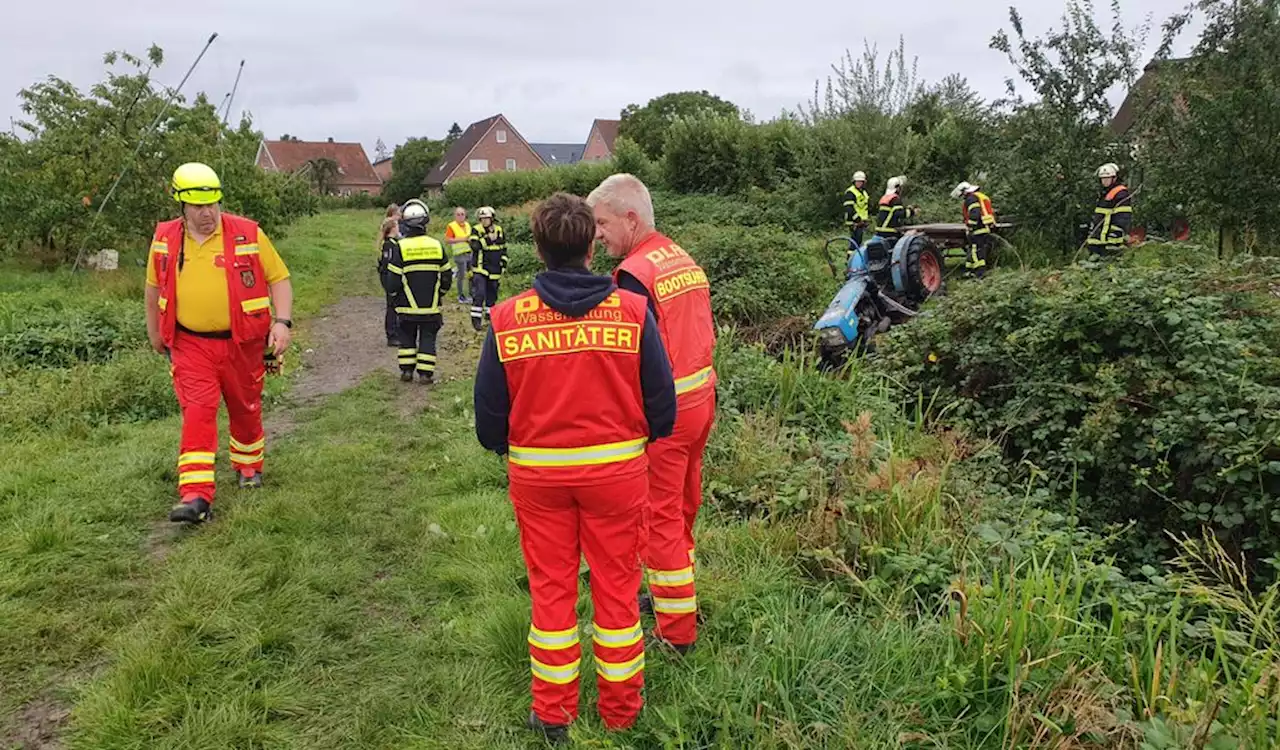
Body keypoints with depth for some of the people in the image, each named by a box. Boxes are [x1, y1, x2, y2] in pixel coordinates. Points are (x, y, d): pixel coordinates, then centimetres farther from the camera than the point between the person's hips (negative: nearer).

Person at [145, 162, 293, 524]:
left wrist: (283, 322, -17)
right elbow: (154, 286, 16)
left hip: (242, 343, 0)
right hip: (191, 344, 1)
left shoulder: (248, 234, -8)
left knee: (245, 410, 16)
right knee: (197, 413, -11)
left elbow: (279, 278, -4)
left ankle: (249, 467, 40)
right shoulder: (164, 239, 1)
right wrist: (154, 331, 22)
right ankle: (195, 496, -12)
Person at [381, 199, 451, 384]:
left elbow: (392, 282, -9)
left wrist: (392, 292, 13)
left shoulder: (400, 247, -10)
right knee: (427, 338, 7)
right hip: (431, 306, 1)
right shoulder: (436, 246, -1)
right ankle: (425, 373, 3)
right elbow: (446, 277, 7)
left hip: (407, 307, -1)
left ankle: (406, 370, 15)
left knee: (407, 337, 14)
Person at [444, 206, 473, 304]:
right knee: (461, 275, -3)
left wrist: (470, 239, 5)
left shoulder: (467, 224, 15)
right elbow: (447, 240, -15)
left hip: (470, 253, 7)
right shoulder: (451, 226, -7)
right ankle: (461, 296, 9)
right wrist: (461, 239, -20)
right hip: (460, 254, -7)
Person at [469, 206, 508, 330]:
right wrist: (488, 239, -27)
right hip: (480, 268, -4)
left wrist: (504, 263, 12)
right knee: (479, 293, -14)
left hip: (494, 269, 5)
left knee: (492, 292, 14)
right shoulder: (476, 230, -7)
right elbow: (474, 245, -23)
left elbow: (504, 248, 16)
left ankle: (489, 314, 31)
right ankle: (476, 319, -11)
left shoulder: (499, 230, 6)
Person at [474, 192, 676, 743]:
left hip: (537, 471, 1)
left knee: (551, 587, 15)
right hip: (616, 468, 0)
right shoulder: (631, 309, -10)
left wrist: (503, 448, 18)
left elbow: (488, 409, -2)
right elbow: (661, 399, -5)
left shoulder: (507, 319, -9)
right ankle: (620, 709, 29)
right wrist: (645, 436, 16)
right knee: (616, 585, 14)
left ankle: (553, 714, 28)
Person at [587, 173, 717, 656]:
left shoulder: (635, 273, -19)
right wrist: (704, 401, 19)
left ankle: (676, 631, 14)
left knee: (661, 517, 3)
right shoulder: (685, 260, 8)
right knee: (684, 506, 21)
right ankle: (677, 595, 39)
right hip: (701, 398, 9)